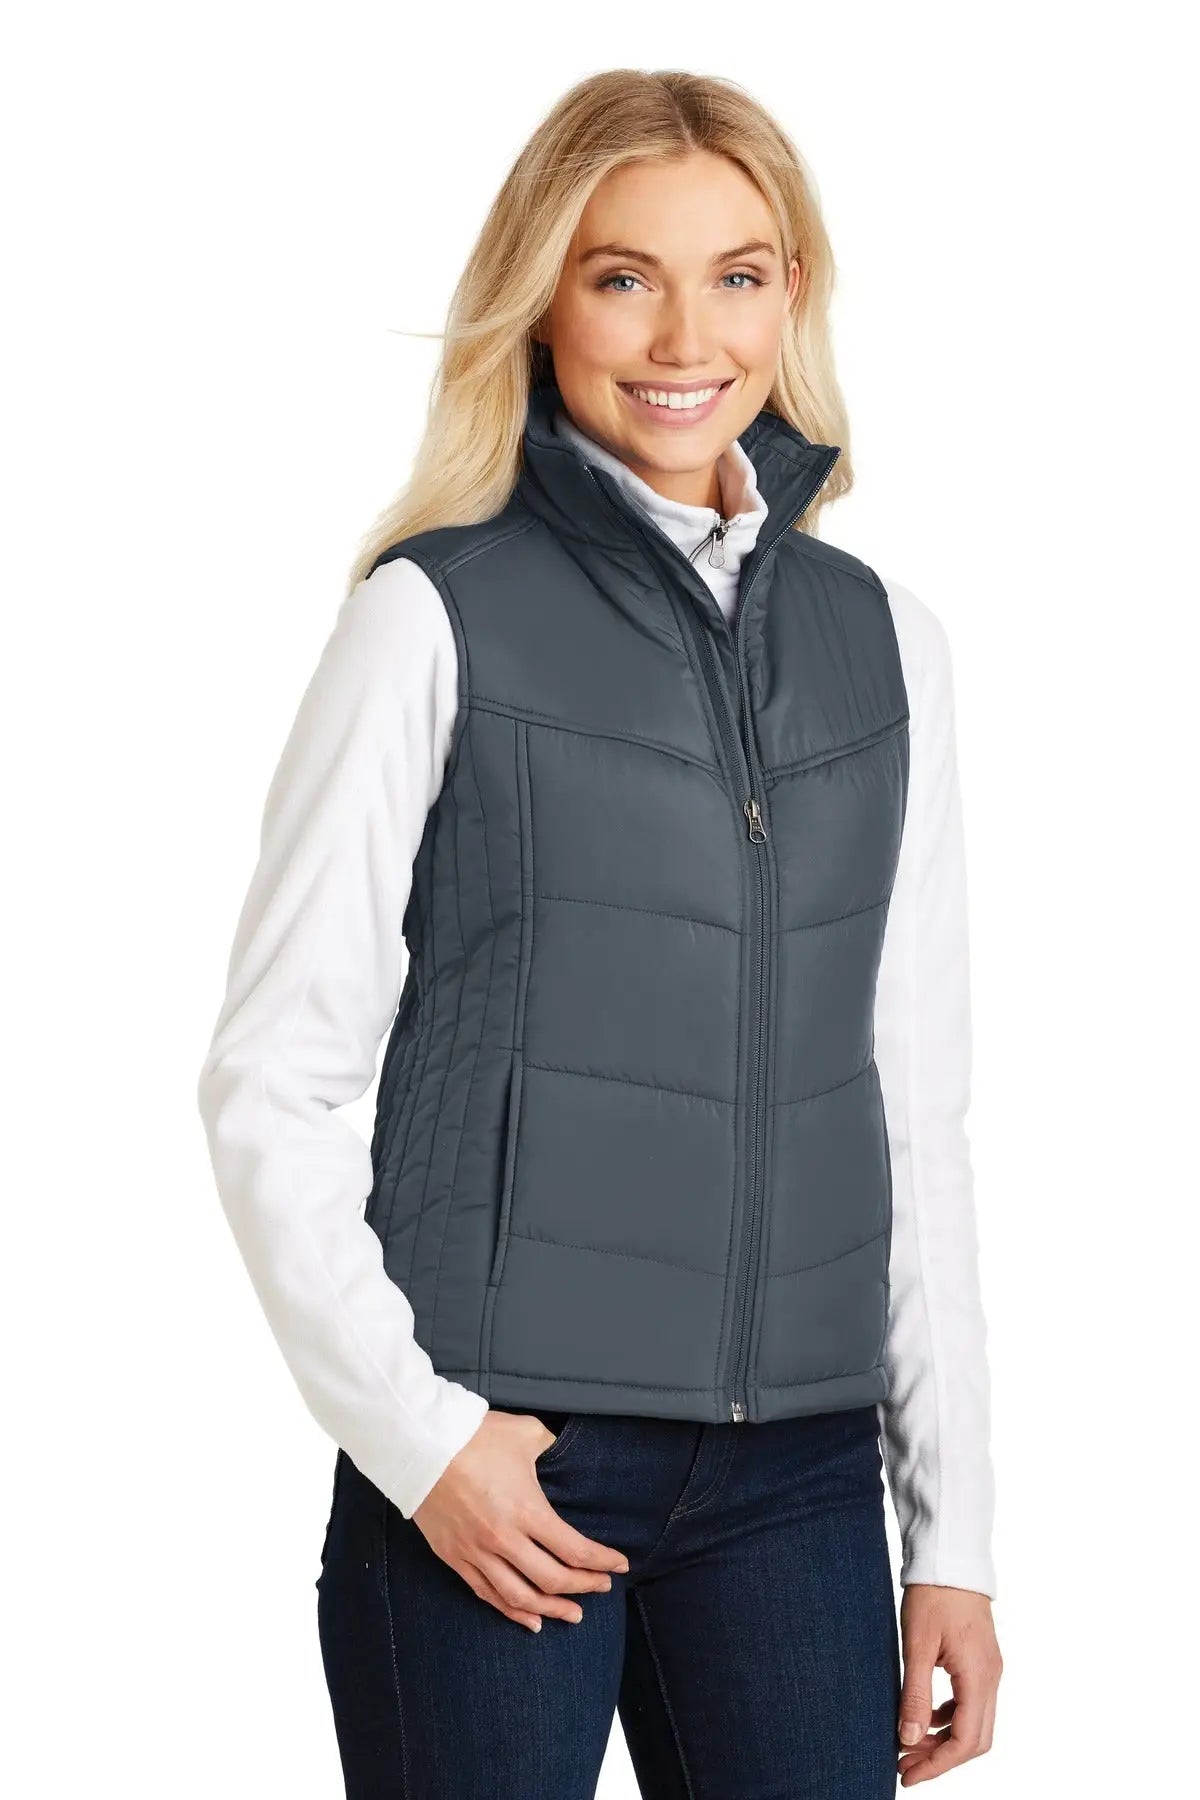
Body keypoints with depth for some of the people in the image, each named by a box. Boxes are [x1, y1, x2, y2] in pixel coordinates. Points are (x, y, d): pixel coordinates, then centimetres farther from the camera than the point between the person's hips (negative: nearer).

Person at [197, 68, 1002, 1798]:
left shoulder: (883, 640, 9)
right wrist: (414, 1432, -10)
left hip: (796, 1473, 4)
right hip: (497, 1468, -3)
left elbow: (918, 1116, 12)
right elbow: (269, 1082, -3)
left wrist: (955, 1528, 10)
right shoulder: (441, 618, -3)